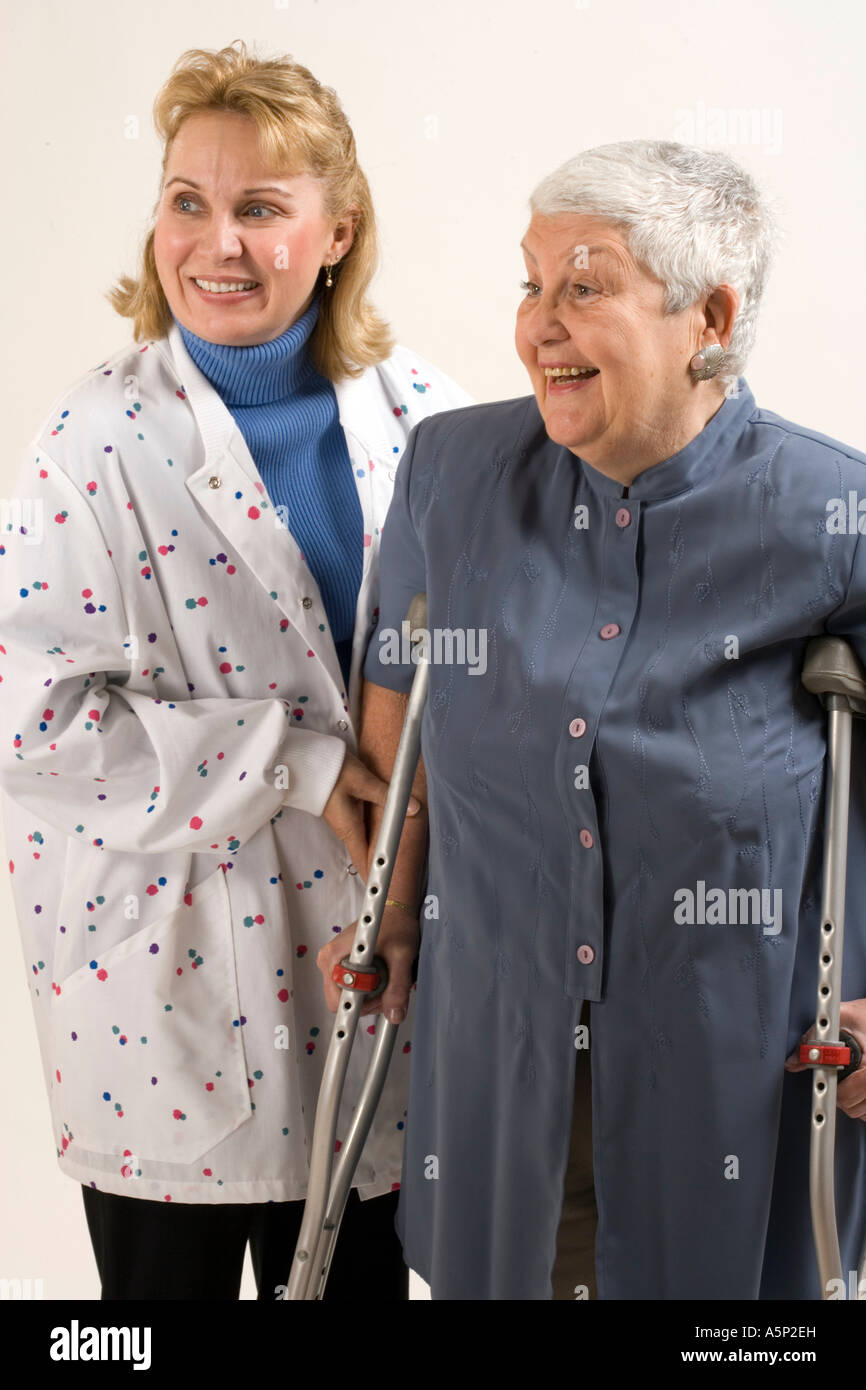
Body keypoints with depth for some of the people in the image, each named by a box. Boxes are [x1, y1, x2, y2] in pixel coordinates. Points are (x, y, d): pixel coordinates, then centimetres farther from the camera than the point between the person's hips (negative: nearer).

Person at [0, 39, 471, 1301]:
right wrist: (304, 766, -18)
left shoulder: (422, 418, -1)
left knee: (361, 1269, 16)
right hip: (164, 971, -2)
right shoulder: (101, 435, -10)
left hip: (373, 952, 3)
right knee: (171, 1269, 14)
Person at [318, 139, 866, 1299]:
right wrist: (392, 905, 14)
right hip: (498, 1044, 3)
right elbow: (399, 694, 12)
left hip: (738, 1050, -3)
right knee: (498, 1269, 17)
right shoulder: (448, 471, -1)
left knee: (718, 1264, 12)